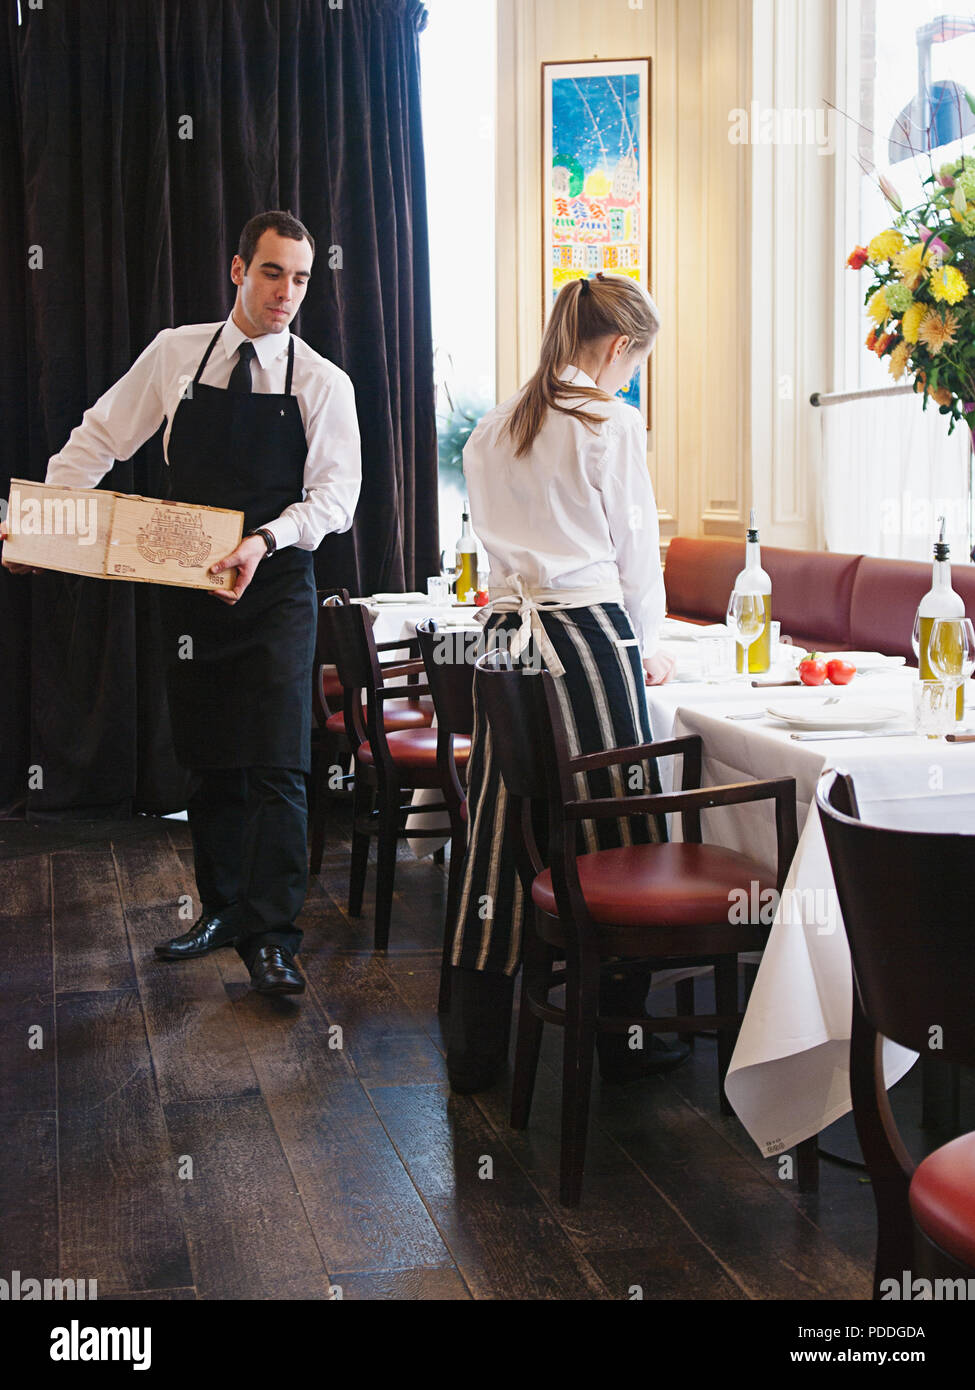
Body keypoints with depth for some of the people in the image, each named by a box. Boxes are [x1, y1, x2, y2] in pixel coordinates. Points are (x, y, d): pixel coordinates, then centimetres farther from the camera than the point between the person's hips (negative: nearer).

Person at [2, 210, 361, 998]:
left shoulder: (324, 384, -2)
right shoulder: (175, 354, 5)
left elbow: (337, 494, -8)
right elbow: (101, 437, 9)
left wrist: (264, 540, -25)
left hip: (275, 586, -3)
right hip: (190, 586, 3)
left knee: (277, 766, -9)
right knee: (208, 760, 12)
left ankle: (271, 939, -3)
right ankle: (221, 911, 27)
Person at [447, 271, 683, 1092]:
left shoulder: (493, 432, 12)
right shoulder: (613, 424, -6)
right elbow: (636, 550, -2)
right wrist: (650, 648, 14)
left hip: (507, 633, 6)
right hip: (591, 635, -6)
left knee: (499, 831, 8)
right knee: (613, 829, 5)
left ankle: (475, 1049, 14)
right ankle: (622, 1037, 14)